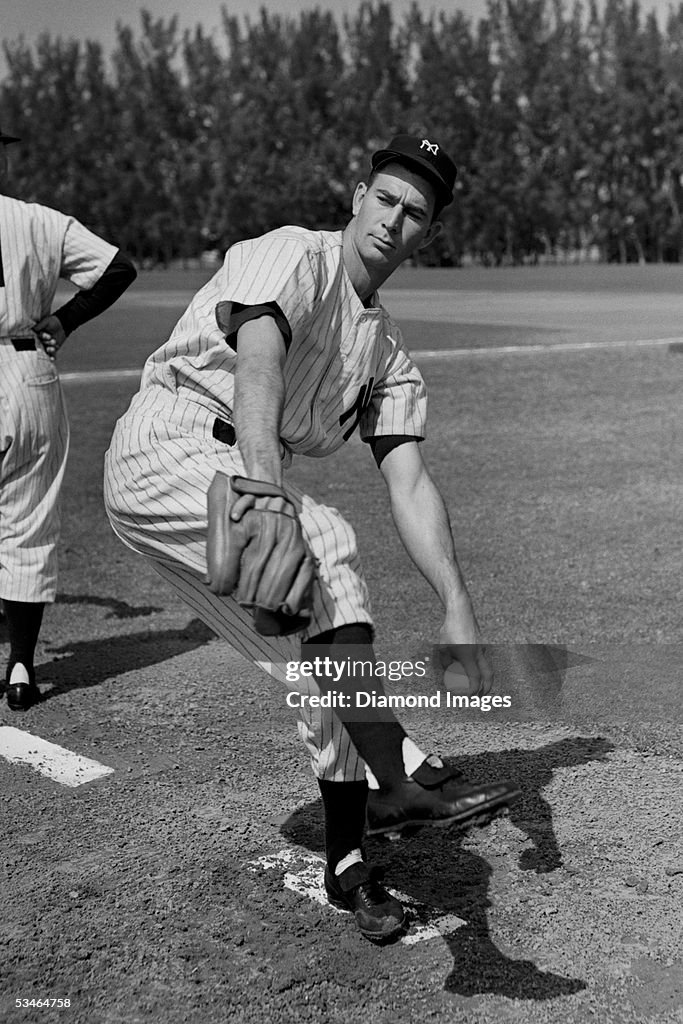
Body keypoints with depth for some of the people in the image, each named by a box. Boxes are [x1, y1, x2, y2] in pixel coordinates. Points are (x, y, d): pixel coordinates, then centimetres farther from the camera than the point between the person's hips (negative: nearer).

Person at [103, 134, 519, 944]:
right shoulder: (293, 257, -7)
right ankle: (398, 779, -30)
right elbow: (257, 365, -28)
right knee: (325, 544, -30)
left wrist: (456, 605, -9)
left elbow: (409, 484, 4)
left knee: (327, 658, 1)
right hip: (168, 447, -7)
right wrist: (266, 495, -46)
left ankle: (346, 866, 14)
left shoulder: (388, 351, 13)